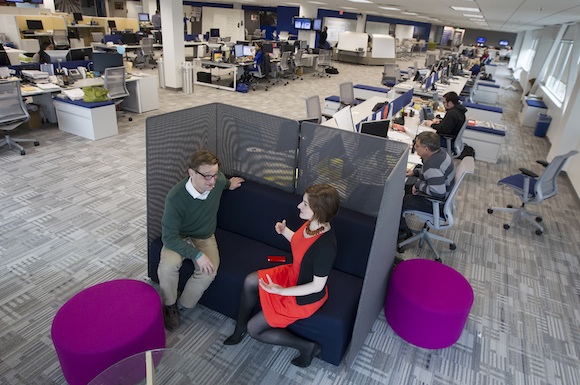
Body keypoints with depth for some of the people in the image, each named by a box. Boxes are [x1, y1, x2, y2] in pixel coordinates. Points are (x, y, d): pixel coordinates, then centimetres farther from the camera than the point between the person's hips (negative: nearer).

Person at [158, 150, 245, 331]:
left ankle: (183, 305, 1)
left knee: (209, 272, -26)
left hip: (205, 237, 3)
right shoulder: (175, 198, -32)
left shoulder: (218, 182, -19)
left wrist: (229, 184, 31)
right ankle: (169, 304, -1)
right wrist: (197, 254, -37)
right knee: (168, 264, -32)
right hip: (178, 237, -2)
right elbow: (169, 237, -29)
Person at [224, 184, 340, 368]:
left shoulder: (325, 246, -38)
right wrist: (284, 231, -4)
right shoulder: (312, 223, -14)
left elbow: (317, 286, -27)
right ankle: (240, 328, 28)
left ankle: (307, 346, 10)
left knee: (254, 329, 1)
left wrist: (281, 291, -28)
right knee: (250, 281, 8)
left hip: (305, 296, -8)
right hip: (294, 274, 8)